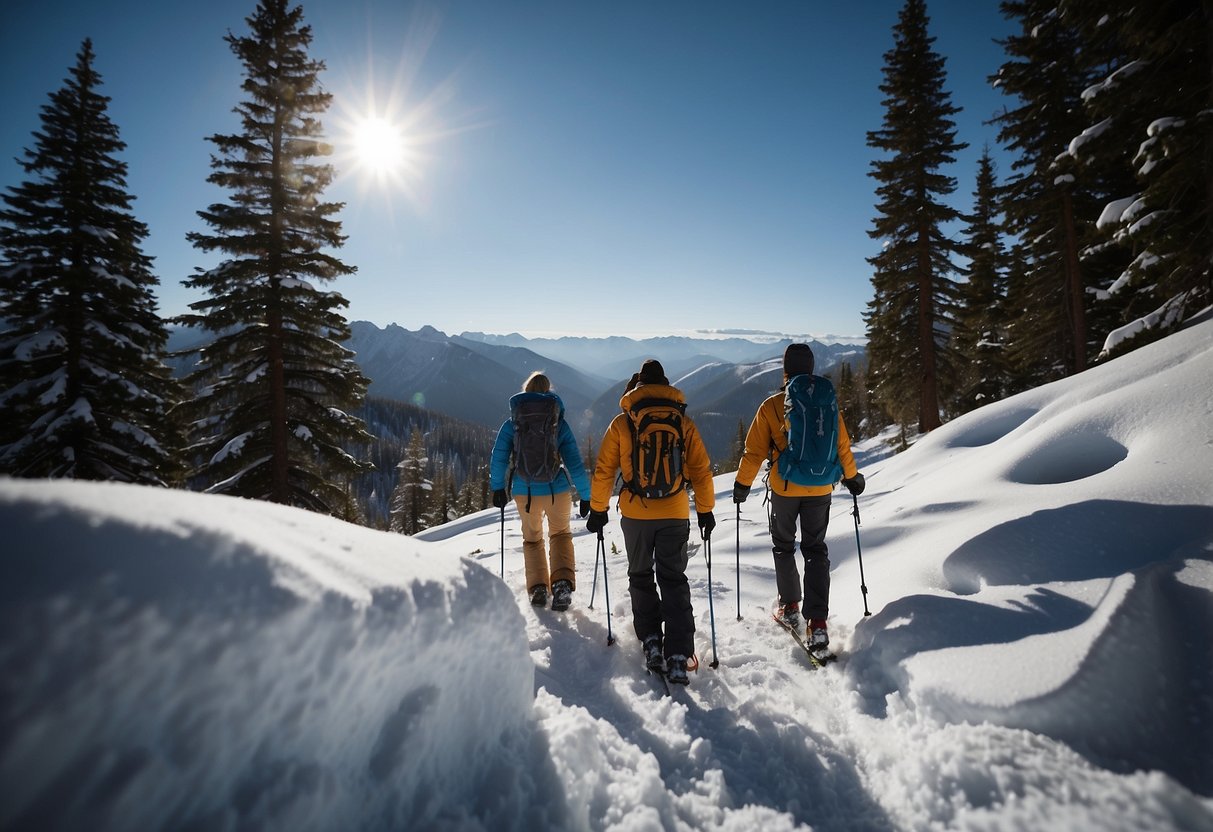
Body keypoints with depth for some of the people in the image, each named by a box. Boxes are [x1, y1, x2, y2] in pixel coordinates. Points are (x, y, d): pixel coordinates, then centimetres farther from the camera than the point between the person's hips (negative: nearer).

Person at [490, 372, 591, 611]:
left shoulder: (512, 423, -2)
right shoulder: (560, 423, -4)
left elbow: (498, 458, -2)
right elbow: (574, 462, -5)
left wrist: (497, 488, 10)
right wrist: (586, 496, 1)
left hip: (524, 493, 1)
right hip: (557, 491, 0)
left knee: (532, 538, 24)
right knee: (560, 534, 23)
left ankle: (538, 588, 15)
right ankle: (562, 582, 2)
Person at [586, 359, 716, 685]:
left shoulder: (622, 423, 0)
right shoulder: (683, 422, 3)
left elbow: (604, 471, 1)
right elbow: (702, 470, 4)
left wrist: (598, 510, 11)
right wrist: (705, 511, 13)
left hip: (635, 514, -1)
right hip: (675, 514, 1)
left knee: (640, 576, 18)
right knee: (674, 580, 8)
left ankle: (651, 641, 13)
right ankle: (677, 657, 2)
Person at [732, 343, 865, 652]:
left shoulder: (771, 407, -9)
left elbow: (754, 450, -6)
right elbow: (842, 446, 3)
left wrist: (742, 484, 7)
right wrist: (852, 477, 20)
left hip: (784, 488, -1)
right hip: (820, 489, 2)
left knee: (783, 546, 19)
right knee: (816, 550, 9)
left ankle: (789, 606, 26)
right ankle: (817, 622, 2)